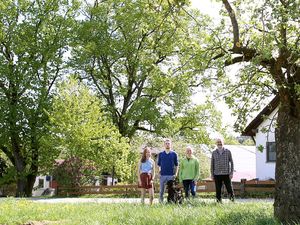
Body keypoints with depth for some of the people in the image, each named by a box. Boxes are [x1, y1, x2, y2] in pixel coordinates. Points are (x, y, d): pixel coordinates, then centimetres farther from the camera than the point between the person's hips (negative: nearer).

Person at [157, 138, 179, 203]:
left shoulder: (174, 154, 7)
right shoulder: (160, 154, 10)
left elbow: (176, 165, 7)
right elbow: (158, 164, 12)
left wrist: (176, 173, -3)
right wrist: (158, 171, -2)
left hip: (171, 175, -1)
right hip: (162, 175, 1)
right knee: (161, 191, 3)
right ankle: (161, 202, 10)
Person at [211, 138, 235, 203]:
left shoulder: (228, 152, 3)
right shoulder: (214, 153, 7)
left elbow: (231, 162, 5)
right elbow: (212, 164, 10)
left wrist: (231, 173, -3)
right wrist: (212, 175, 5)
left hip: (226, 174, -1)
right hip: (217, 174, 1)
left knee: (229, 188, -3)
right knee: (218, 189, 1)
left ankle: (232, 198, 15)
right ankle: (219, 201, 9)